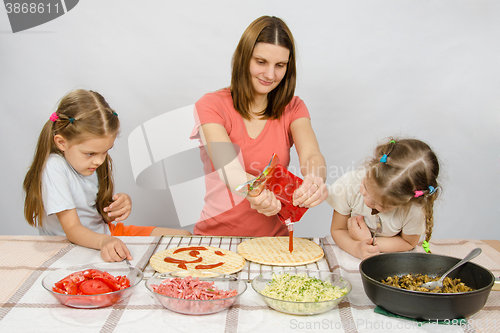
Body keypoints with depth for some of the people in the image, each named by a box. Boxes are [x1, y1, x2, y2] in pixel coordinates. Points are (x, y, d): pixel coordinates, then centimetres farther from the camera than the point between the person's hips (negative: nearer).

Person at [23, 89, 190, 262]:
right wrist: (104, 241, -44)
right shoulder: (54, 168, -23)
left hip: (106, 232, 7)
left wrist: (121, 205, -15)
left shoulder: (95, 163, 0)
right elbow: (72, 229, -24)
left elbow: (106, 217, 8)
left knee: (184, 236, -7)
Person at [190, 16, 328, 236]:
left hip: (274, 236, 2)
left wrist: (315, 180, -37)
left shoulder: (293, 108, 6)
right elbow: (228, 170, -20)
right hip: (217, 235, -1)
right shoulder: (211, 106, -4)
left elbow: (312, 156, -13)